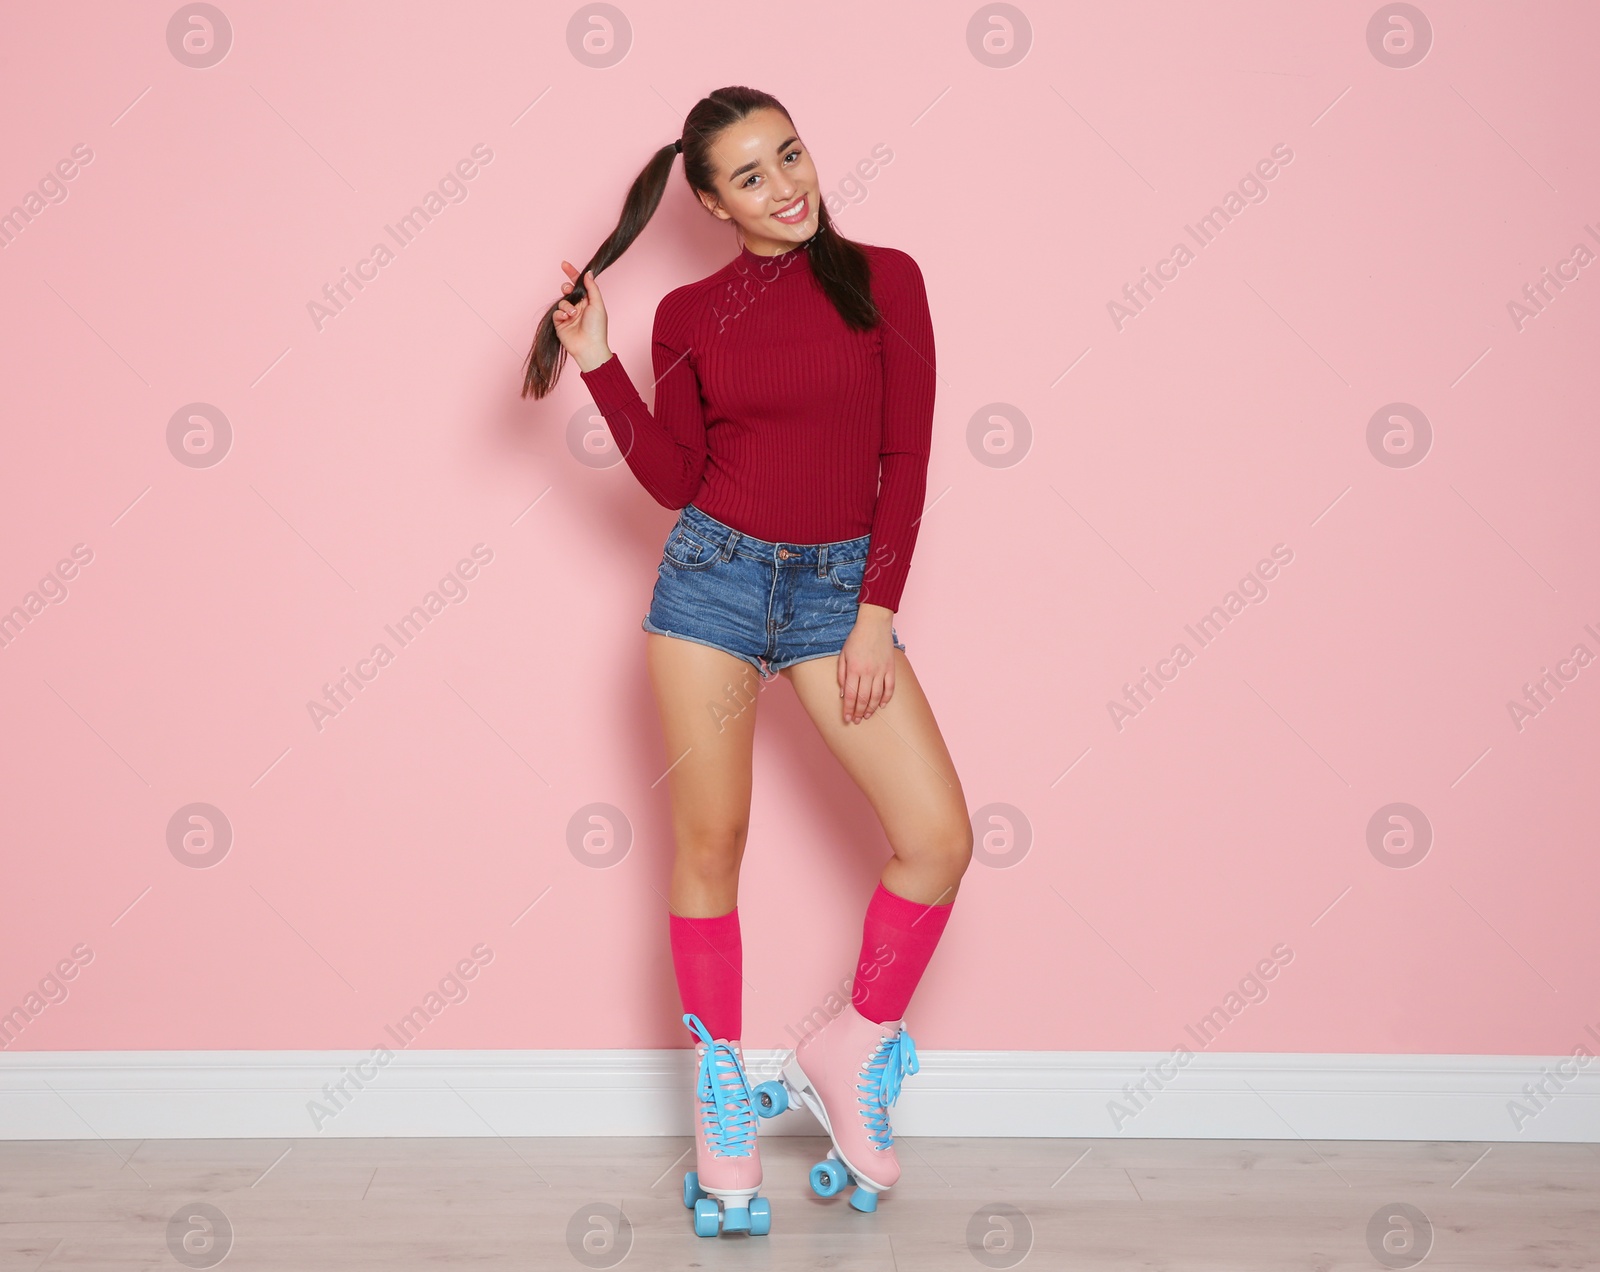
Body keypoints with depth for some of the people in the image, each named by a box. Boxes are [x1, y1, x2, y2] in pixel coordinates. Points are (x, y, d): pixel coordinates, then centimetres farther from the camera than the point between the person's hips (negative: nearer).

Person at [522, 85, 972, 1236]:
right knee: (710, 839, 2)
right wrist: (597, 363, -3)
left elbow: (907, 459, -1)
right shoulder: (689, 316, 5)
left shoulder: (883, 279, 1)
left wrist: (876, 613, -7)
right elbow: (675, 481, 4)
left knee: (940, 838, -9)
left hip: (838, 584, 0)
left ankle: (848, 1052, 13)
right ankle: (723, 1096, 18)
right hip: (713, 573, 0)